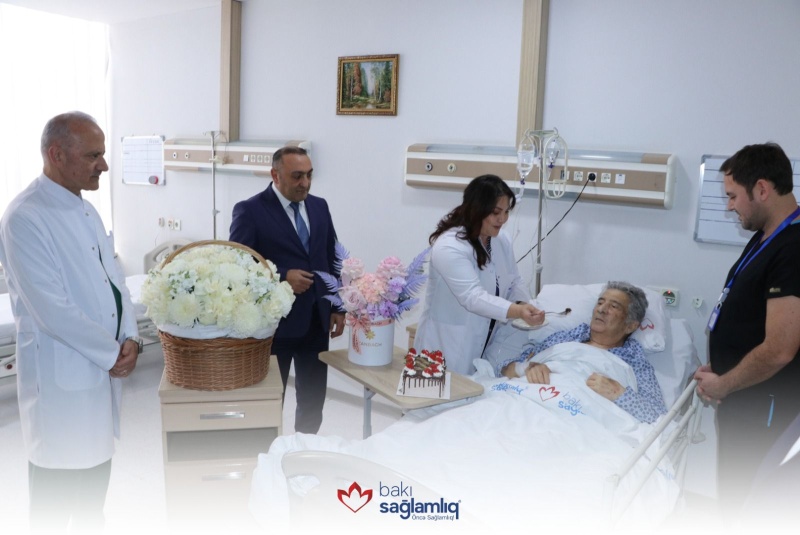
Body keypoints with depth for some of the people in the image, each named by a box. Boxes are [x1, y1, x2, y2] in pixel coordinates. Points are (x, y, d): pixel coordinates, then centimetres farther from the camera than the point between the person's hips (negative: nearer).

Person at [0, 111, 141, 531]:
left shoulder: (86, 211, 9)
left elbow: (113, 277, 11)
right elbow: (53, 309, -23)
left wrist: (129, 338, -5)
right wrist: (112, 353, -14)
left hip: (105, 365, 8)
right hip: (61, 374, -8)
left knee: (98, 461, 20)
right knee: (58, 475, 8)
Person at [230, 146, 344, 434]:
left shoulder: (319, 206, 7)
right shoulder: (250, 210, -9)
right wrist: (282, 277, -21)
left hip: (316, 321, 5)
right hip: (275, 322, -5)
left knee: (313, 399, 14)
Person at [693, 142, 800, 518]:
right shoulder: (766, 237, 6)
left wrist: (722, 385, -13)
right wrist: (721, 368, 9)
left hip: (759, 405, -9)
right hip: (740, 396, 9)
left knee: (742, 496, 5)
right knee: (731, 487, 21)